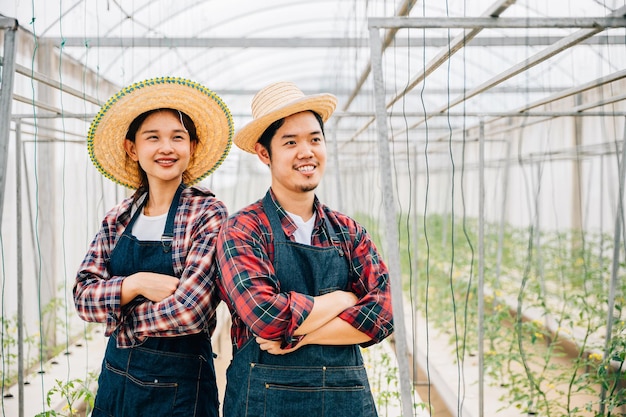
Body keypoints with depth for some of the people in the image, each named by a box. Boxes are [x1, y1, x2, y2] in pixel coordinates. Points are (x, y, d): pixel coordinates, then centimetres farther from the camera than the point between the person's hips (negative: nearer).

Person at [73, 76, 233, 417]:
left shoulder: (208, 214, -12)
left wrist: (122, 324, -8)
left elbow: (190, 309, -22)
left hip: (178, 385, -5)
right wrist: (135, 284, -20)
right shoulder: (118, 219, 4)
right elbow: (83, 294, -2)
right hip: (116, 377, 5)